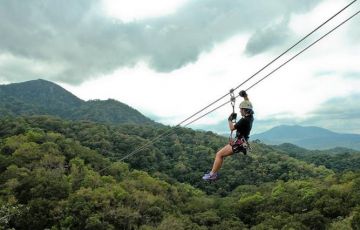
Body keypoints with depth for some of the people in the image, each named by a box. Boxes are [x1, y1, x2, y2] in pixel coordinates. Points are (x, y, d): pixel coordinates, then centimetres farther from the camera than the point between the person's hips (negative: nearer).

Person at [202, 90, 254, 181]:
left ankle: (212, 175, -4)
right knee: (220, 154, 15)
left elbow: (232, 128, -16)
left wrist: (230, 120, -1)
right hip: (241, 142, 10)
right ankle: (215, 172, 18)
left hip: (238, 144, -10)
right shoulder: (250, 116, 3)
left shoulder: (244, 120, -23)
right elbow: (248, 104, 19)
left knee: (219, 154, -9)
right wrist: (245, 95, 11)